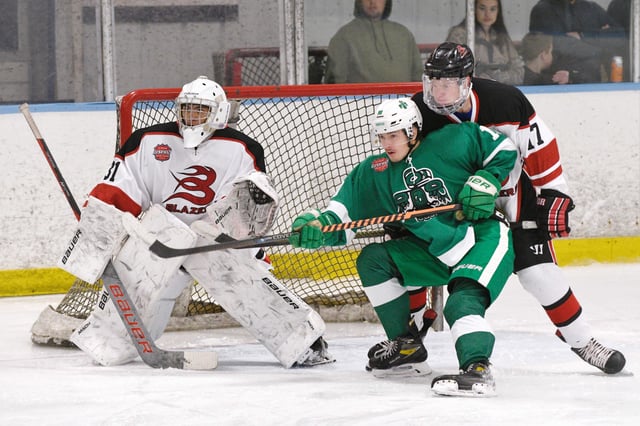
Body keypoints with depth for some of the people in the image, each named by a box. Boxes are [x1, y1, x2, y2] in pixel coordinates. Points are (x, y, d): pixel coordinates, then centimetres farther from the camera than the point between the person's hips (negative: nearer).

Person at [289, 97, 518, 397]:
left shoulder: (451, 142, -9)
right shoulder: (373, 173, 5)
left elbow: (504, 150, 0)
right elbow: (343, 216, 1)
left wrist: (484, 182, -13)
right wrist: (317, 226, -20)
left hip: (484, 238, -7)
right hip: (434, 253, 7)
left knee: (463, 302, -32)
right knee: (373, 260, -1)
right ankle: (407, 349, 4)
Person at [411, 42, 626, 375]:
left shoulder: (505, 101, -25)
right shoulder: (420, 113, -20)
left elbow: (541, 147, -13)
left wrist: (553, 194, -11)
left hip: (511, 191, -2)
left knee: (538, 270, -9)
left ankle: (579, 338, 6)